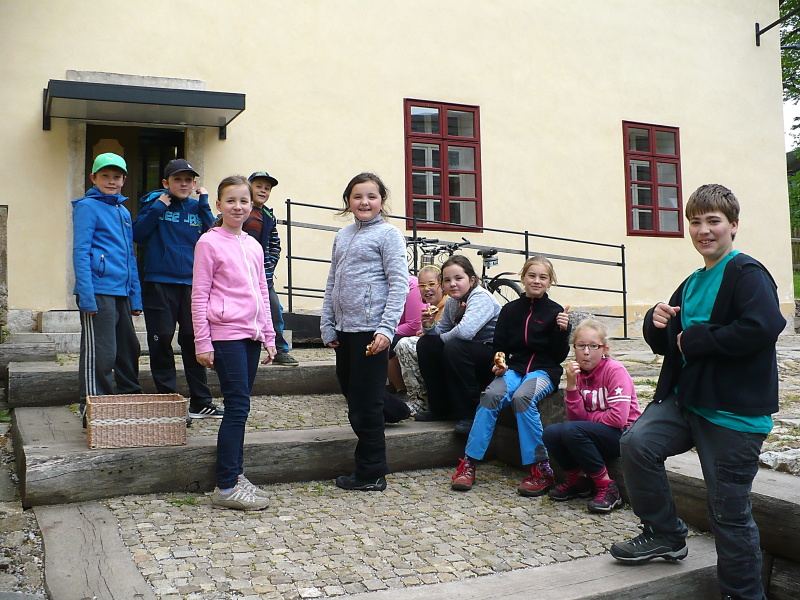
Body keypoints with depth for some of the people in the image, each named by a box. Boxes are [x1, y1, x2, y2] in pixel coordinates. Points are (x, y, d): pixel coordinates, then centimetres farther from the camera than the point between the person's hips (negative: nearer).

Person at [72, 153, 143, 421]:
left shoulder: (124, 212, 19)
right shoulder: (87, 206, -3)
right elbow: (80, 252, -10)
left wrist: (136, 296, 14)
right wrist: (86, 296, -18)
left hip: (122, 293, 8)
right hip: (99, 292, -8)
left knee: (129, 349, 15)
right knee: (100, 354, -7)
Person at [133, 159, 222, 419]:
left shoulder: (196, 208, 11)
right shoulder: (154, 202, 3)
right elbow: (137, 234, -8)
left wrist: (204, 204, -6)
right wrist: (158, 208, -12)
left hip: (192, 283, 2)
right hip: (159, 283, -2)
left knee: (193, 340, 5)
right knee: (161, 341, 1)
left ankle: (200, 402, 12)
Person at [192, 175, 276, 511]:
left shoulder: (254, 246, 14)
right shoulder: (210, 242, -4)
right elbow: (199, 295, -6)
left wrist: (269, 336, 16)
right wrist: (202, 342, -9)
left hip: (251, 334, 6)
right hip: (226, 334, -6)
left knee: (240, 406, 10)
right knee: (237, 405, -9)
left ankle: (235, 474, 18)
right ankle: (225, 488, -4)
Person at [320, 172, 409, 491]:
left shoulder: (388, 234, -4)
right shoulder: (342, 235, 15)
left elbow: (399, 284, -10)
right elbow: (332, 283, 17)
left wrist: (386, 329, -19)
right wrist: (327, 325, 10)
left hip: (370, 329, -7)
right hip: (344, 328, 7)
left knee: (366, 402, -2)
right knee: (350, 392, 13)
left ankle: (371, 473, 11)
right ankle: (370, 467, 27)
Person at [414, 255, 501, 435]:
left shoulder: (481, 297, -19)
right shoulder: (451, 302, 7)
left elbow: (465, 331, -35)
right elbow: (441, 332, 13)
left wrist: (443, 338, -14)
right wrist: (430, 326, -11)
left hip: (493, 357, -8)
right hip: (469, 353, 8)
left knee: (454, 347, -32)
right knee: (425, 343, -2)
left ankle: (469, 414, -20)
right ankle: (440, 408, 3)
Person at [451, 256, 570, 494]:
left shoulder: (555, 312, 2)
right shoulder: (510, 310, 9)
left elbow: (559, 356, 1)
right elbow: (499, 346, 11)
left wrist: (562, 331, -15)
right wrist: (498, 364, -10)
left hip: (543, 370, -2)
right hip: (513, 368, 3)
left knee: (522, 397, -34)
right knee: (492, 395, -29)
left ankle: (541, 470, -26)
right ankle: (469, 463, -25)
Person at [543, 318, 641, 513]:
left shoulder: (615, 371, -15)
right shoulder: (578, 373, 3)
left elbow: (618, 418, -23)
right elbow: (575, 417, -5)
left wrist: (587, 417, -8)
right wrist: (571, 385, -17)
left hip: (625, 435, -6)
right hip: (596, 434, 6)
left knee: (572, 430, -29)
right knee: (551, 433, -15)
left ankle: (607, 488, -14)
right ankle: (579, 480, 8)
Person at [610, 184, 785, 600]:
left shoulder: (747, 273, -9)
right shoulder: (691, 284, 17)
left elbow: (762, 328, -27)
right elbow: (665, 344, 23)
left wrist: (693, 340, -17)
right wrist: (657, 325, -2)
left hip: (734, 411, -7)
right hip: (687, 398, 7)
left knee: (729, 512, 2)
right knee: (636, 443, -14)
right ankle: (665, 535, 6)